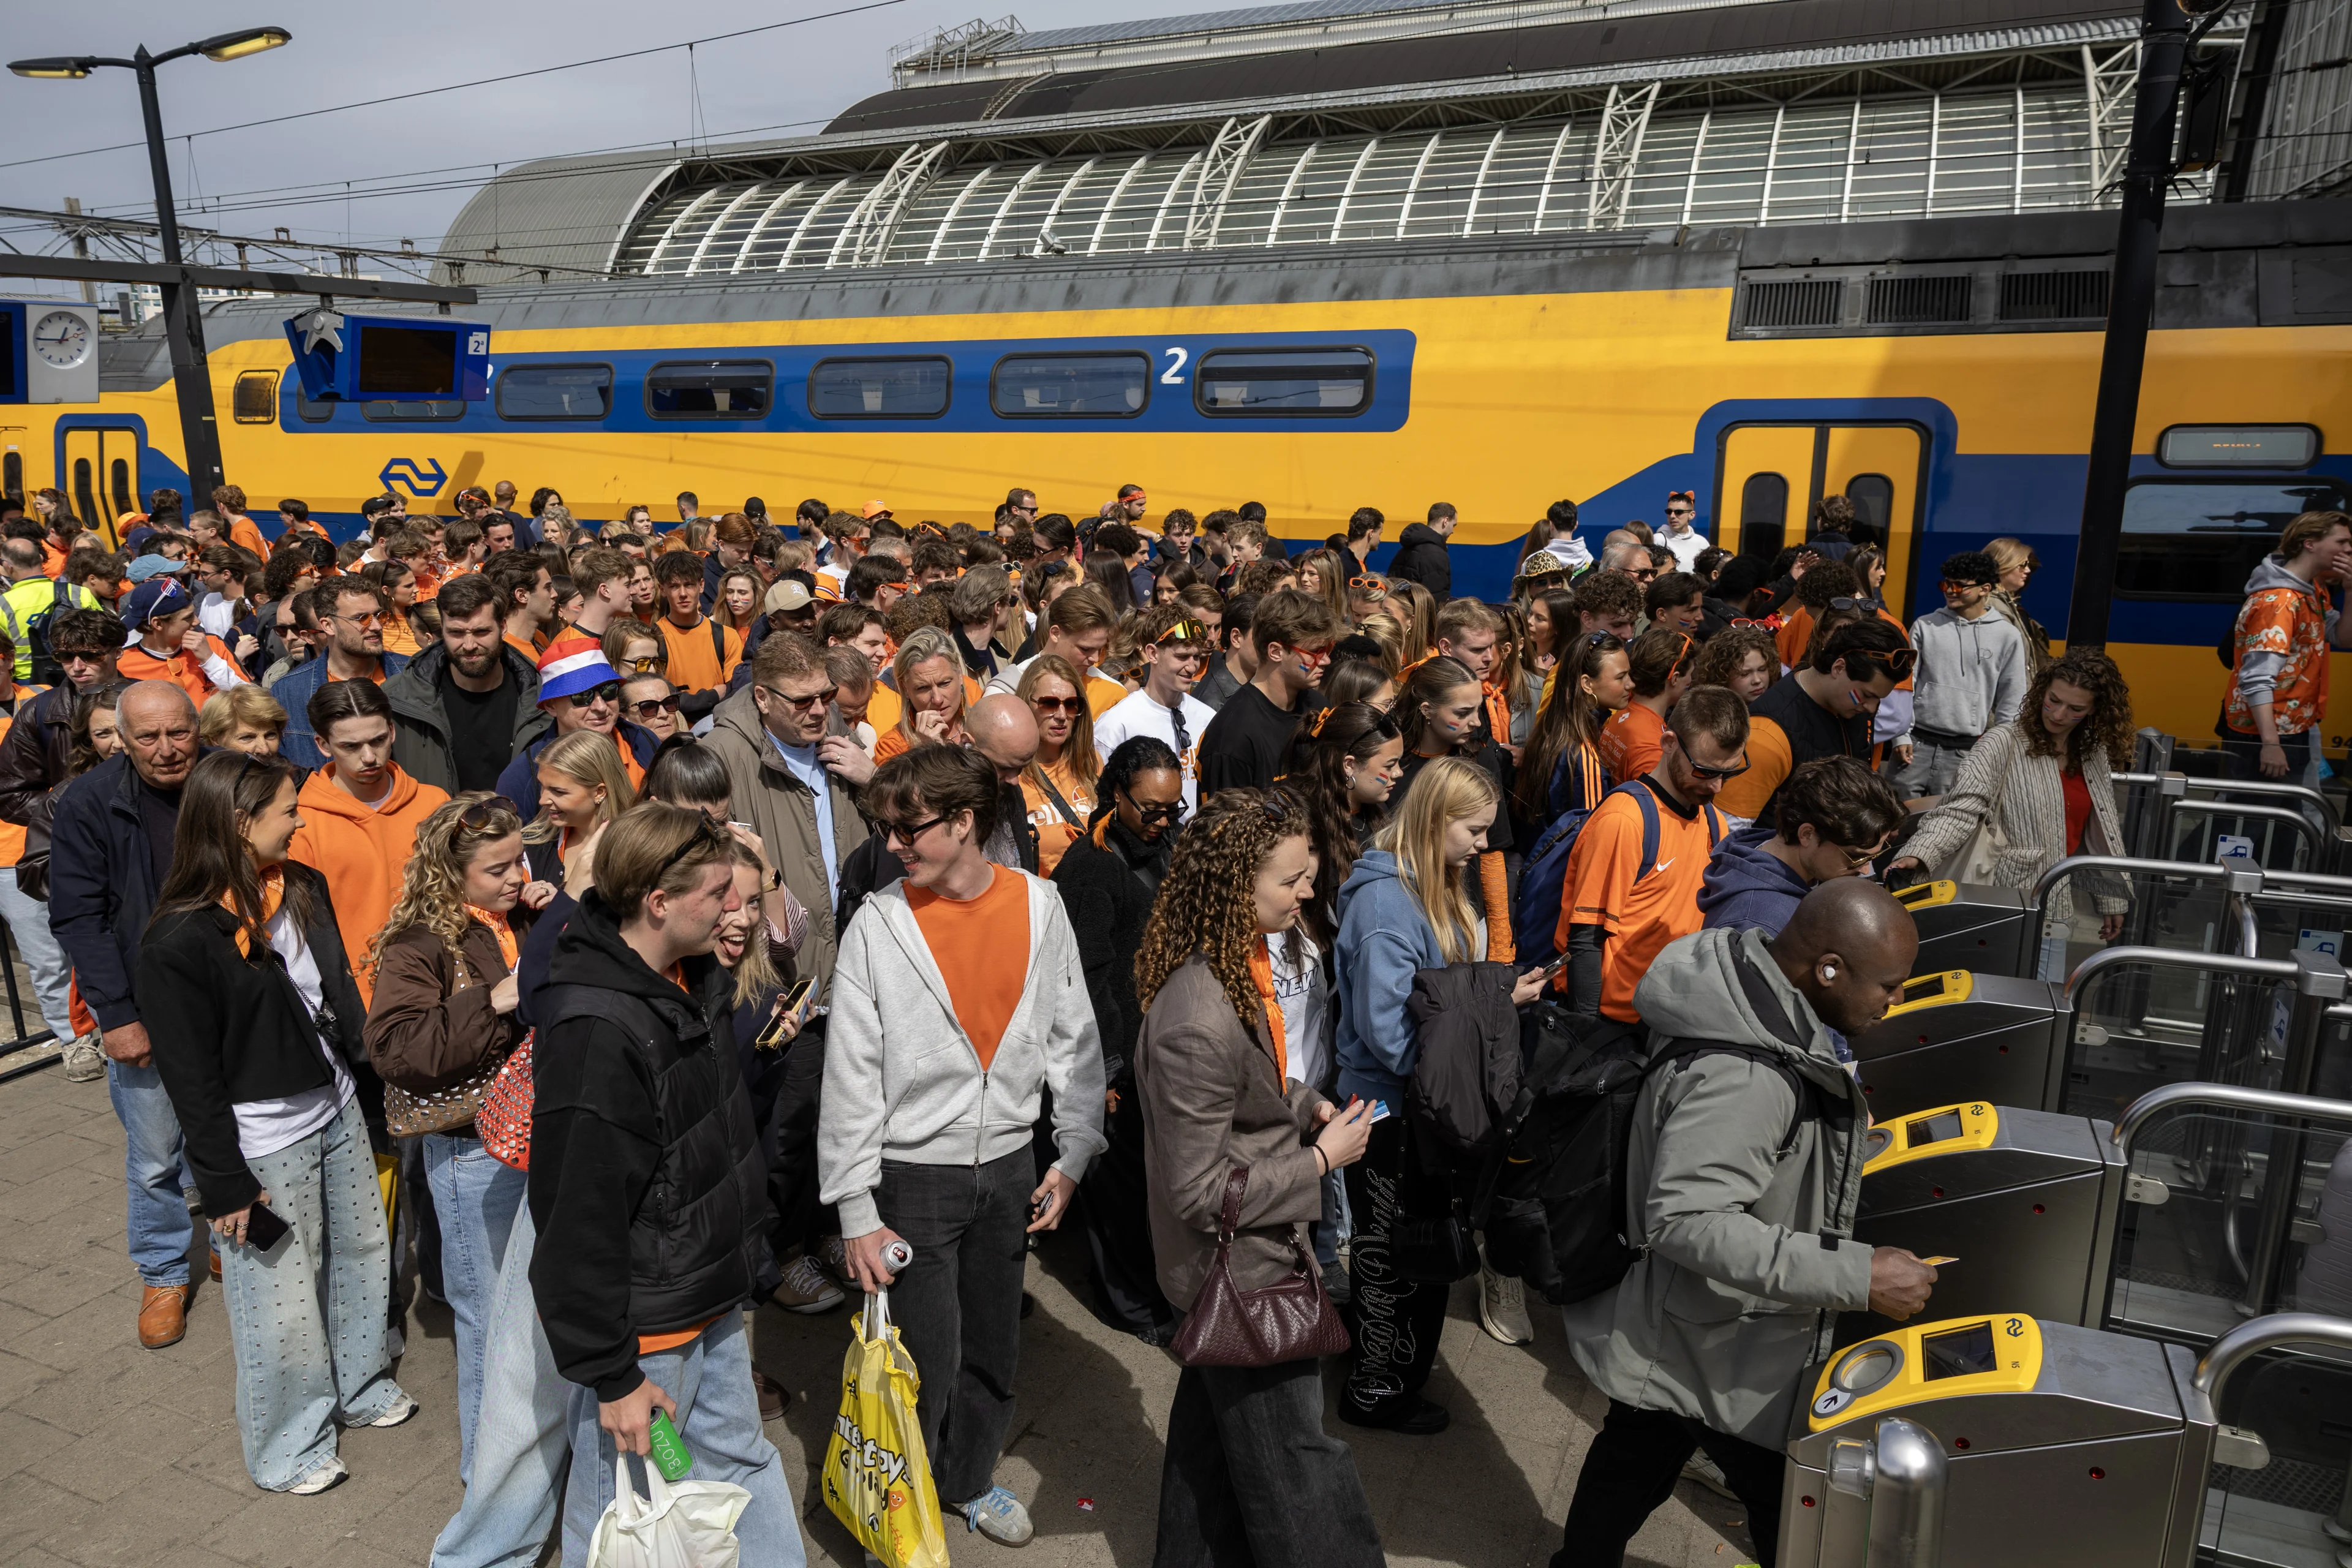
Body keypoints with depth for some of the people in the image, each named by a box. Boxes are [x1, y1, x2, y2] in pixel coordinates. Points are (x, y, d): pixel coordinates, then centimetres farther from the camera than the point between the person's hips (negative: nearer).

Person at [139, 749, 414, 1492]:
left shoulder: (305, 888, 1)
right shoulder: (180, 942, -20)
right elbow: (190, 1076, -16)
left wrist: (371, 1084, 12)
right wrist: (225, 1183, -13)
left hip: (338, 1112, 7)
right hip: (265, 1143, -7)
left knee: (363, 1251, 20)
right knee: (282, 1296, 8)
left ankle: (359, 1386, 44)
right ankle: (288, 1449, 30)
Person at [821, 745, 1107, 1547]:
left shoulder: (1041, 906, -5)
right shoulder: (878, 924, -12)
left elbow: (1075, 1038, 4)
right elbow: (851, 1075, -9)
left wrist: (1074, 1155, 2)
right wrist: (856, 1211, -10)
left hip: (1008, 1169, 3)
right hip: (913, 1174, -3)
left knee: (993, 1351, 17)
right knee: (927, 1364, 3)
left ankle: (968, 1481, 43)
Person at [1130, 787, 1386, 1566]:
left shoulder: (1240, 964, -4)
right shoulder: (1197, 1022, -33)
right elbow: (1199, 1191, -27)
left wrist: (1308, 1105, -3)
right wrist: (1322, 1158, -20)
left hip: (1239, 1261, 9)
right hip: (1241, 1269, -9)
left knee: (1213, 1425, 27)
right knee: (1293, 1458, 11)